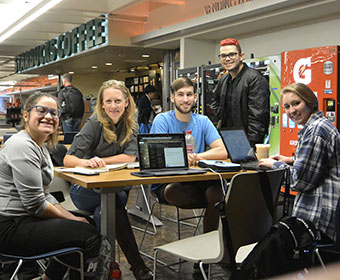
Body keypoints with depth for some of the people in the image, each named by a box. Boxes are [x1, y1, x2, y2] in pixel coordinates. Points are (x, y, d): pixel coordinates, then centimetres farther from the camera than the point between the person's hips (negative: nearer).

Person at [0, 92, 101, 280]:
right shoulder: (22, 146, -18)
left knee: (86, 224, 17)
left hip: (23, 219, 11)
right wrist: (70, 218, -9)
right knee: (90, 236, -14)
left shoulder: (40, 146, 15)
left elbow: (44, 195, 16)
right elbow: (35, 205, -21)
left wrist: (71, 216, 4)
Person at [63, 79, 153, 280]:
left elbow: (130, 157, -10)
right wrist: (87, 162, -37)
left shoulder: (131, 124, 1)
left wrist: (100, 161, -17)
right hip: (84, 188, -3)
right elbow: (68, 159, -16)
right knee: (118, 199, -33)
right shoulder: (95, 123, -10)